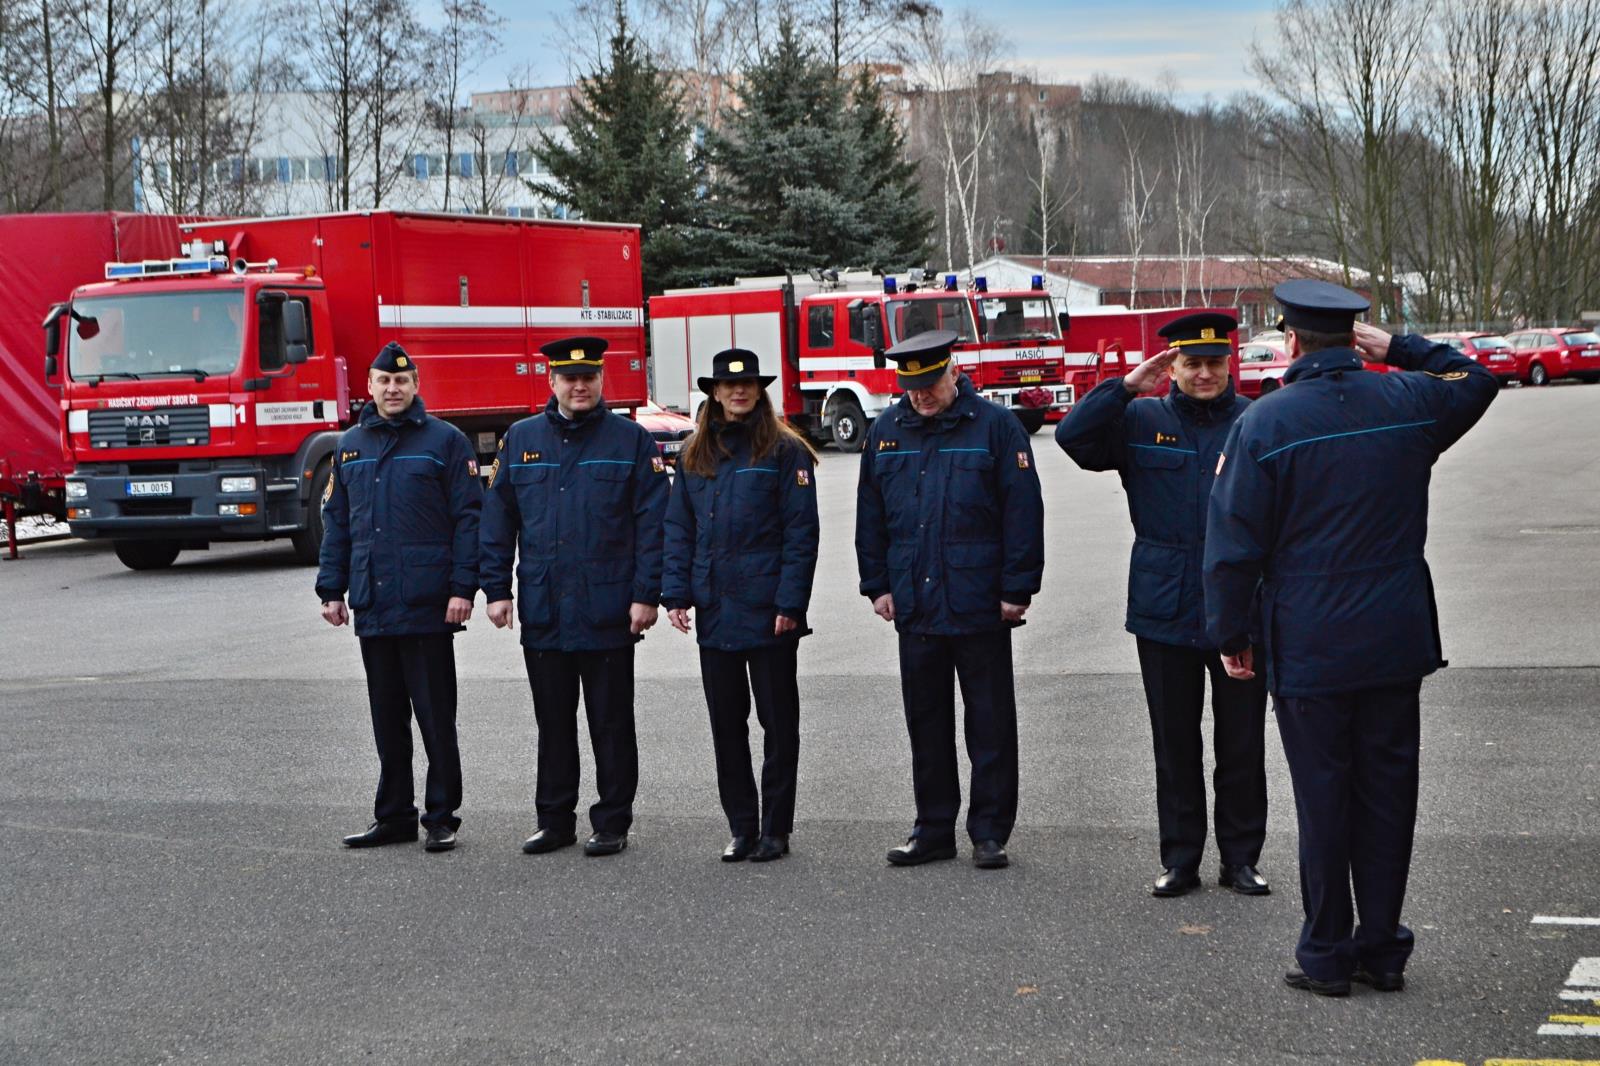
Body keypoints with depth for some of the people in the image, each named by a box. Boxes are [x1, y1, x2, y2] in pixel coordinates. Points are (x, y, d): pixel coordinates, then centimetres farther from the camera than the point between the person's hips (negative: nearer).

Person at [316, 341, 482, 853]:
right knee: (387, 719, 11)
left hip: (427, 607, -5)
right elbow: (336, 521, 17)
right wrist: (331, 590, 10)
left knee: (435, 717, 0)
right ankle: (393, 816, 20)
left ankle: (441, 818, 8)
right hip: (372, 608, 5)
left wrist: (462, 588, -12)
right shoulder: (350, 446, 13)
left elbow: (469, 518, -5)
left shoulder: (445, 441, -1)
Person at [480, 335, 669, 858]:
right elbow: (498, 519, 9)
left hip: (608, 613, -3)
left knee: (611, 725, 5)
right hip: (542, 612, 3)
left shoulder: (631, 441, 0)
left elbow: (651, 523, -3)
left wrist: (646, 595, -9)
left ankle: (612, 823, 14)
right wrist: (496, 589, 2)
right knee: (553, 724, 12)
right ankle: (554, 820, 21)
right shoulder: (520, 440, 8)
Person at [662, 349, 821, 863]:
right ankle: (741, 829, 18)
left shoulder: (785, 451, -4)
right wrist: (676, 593, 0)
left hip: (768, 611, -5)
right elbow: (678, 529, 11)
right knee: (726, 724, 9)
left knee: (778, 722, 3)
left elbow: (801, 532, -7)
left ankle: (775, 829, 11)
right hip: (715, 611, 5)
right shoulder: (695, 455, 10)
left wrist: (789, 603, -14)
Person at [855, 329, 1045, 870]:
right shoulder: (886, 433, 9)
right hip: (914, 606, 4)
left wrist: (1016, 590, -8)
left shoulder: (996, 427, -5)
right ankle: (934, 830, 20)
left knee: (990, 723, 3)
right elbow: (869, 516, 15)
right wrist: (878, 585, 9)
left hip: (981, 608, -4)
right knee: (926, 724, 11)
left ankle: (990, 832, 12)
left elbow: (1022, 514, -6)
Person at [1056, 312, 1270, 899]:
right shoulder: (1140, 421, 4)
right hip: (1164, 612, 1)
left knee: (1242, 742, 7)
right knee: (1174, 743, 9)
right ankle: (1180, 860, 19)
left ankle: (1241, 857, 19)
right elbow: (1072, 436, -9)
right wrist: (1126, 385, -13)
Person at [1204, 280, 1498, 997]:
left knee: (1323, 798, 4)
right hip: (1397, 641, 4)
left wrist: (1230, 634, 0)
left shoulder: (1264, 423, -11)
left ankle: (1326, 957, 12)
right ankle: (1382, 950, 18)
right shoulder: (1409, 401, 1)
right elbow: (1474, 379, 25)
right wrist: (1399, 349, 16)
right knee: (1388, 790, 11)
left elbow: (1235, 543, -10)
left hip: (1308, 648, -3)